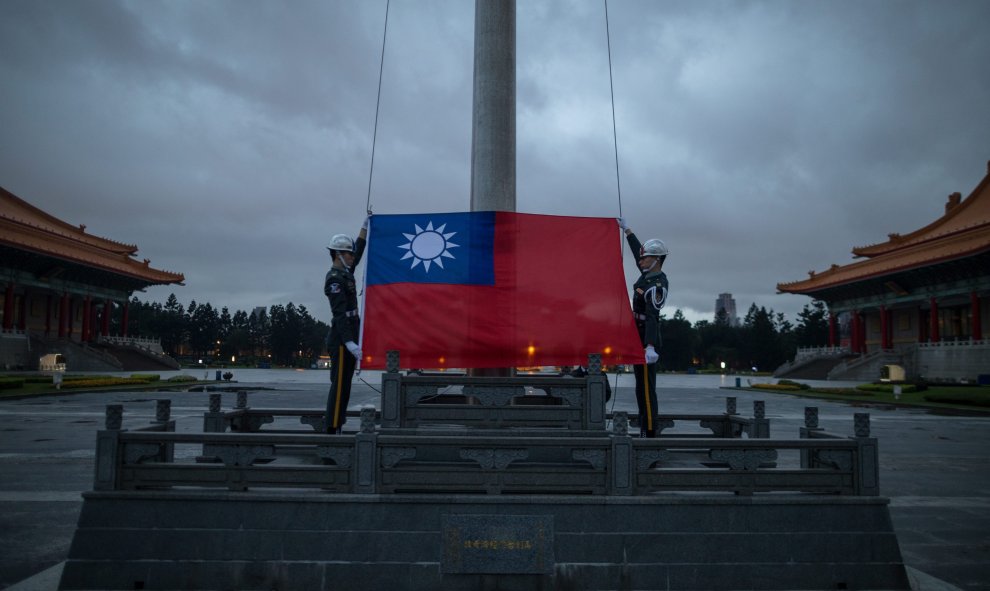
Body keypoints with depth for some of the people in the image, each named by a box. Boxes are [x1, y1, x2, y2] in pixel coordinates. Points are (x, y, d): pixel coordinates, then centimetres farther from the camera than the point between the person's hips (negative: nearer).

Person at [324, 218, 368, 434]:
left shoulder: (345, 273, 15)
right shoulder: (334, 279, -13)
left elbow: (358, 252, 32)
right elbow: (340, 314, -22)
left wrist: (365, 226, 28)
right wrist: (349, 343, -28)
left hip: (349, 337, 10)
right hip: (341, 338, -10)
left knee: (344, 384, 10)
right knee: (339, 384, -9)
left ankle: (337, 426, 14)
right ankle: (332, 428, -7)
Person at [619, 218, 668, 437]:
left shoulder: (657, 285, -18)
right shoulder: (650, 275, 9)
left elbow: (652, 317, -31)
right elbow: (638, 251, 27)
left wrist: (650, 346, -41)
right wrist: (626, 229, 37)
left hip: (646, 340, -10)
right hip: (640, 338, 10)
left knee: (646, 388, -9)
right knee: (642, 388, 12)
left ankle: (650, 432, -6)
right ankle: (645, 430, 19)